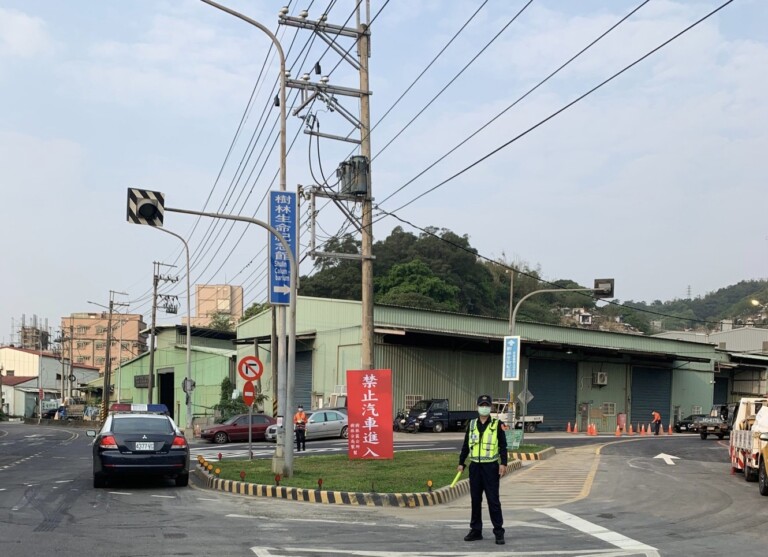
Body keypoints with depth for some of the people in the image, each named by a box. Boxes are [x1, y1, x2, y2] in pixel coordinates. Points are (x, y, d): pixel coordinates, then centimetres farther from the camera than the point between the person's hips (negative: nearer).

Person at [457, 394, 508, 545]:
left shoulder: (497, 424, -2)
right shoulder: (472, 424, 10)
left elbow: (503, 446, -4)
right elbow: (465, 445, 15)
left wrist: (503, 463, -13)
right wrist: (461, 463, 12)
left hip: (491, 467, -4)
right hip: (475, 466, 4)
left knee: (493, 500, -4)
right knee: (475, 500, 9)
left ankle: (499, 532, 3)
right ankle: (475, 530, 17)